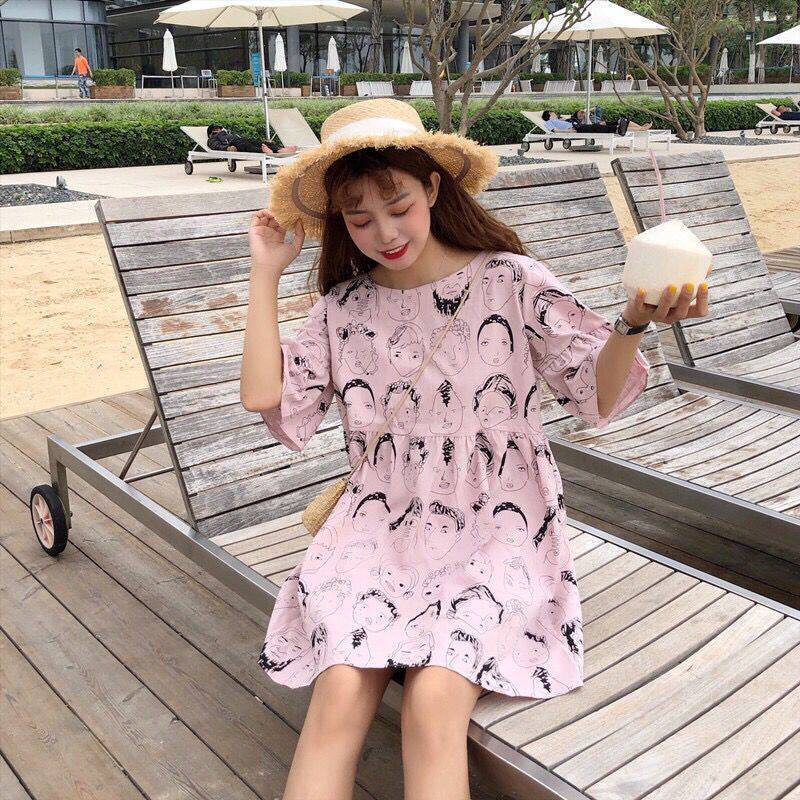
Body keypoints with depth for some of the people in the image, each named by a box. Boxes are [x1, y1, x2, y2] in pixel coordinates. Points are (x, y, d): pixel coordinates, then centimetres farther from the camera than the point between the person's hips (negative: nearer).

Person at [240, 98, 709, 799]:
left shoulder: (510, 282, -3)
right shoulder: (343, 307, 8)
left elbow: (599, 394, -6)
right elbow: (265, 397, 1)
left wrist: (635, 322, -27)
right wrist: (266, 276, 2)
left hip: (495, 526, -2)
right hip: (380, 525, 3)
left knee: (433, 701, -25)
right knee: (339, 694, -22)